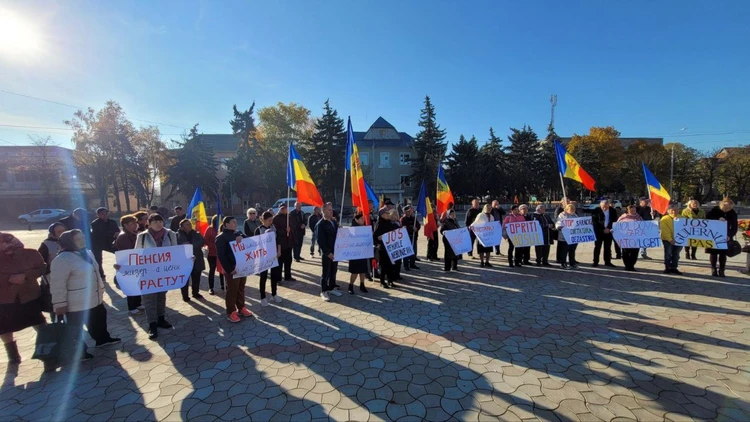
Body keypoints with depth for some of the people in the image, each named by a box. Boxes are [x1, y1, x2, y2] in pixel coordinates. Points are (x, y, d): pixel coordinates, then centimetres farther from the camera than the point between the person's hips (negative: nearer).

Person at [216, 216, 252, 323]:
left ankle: (241, 308, 28)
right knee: (232, 290, 2)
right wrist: (229, 269, -21)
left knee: (241, 288, 16)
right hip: (232, 268, -7)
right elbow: (220, 255, -14)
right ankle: (231, 312, 14)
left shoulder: (238, 234, 13)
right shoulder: (221, 238, -8)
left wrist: (241, 237, -23)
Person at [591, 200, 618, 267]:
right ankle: (595, 262, 7)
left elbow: (614, 221, 2)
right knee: (597, 247, 2)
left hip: (608, 231, 3)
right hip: (599, 231, -3)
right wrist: (602, 229, -15)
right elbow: (594, 222, -9)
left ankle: (607, 262, 16)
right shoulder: (596, 211, -8)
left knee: (608, 247, 8)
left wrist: (608, 228, -10)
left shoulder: (613, 211, 2)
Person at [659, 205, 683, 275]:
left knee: (676, 254, 9)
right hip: (667, 240, -4)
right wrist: (670, 239, -18)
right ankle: (667, 268, 12)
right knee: (668, 254, 3)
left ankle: (674, 268, 18)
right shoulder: (665, 219, -7)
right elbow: (665, 230, -13)